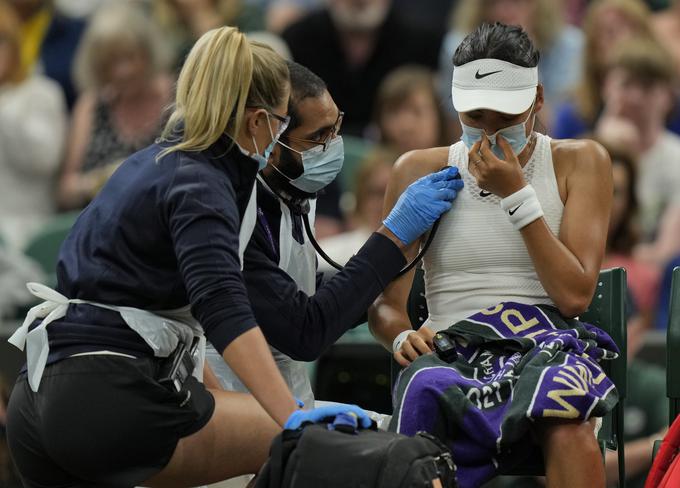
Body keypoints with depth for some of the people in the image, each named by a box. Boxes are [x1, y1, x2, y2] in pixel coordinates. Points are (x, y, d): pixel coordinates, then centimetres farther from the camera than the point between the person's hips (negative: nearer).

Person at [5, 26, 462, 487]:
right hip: (111, 400, -9)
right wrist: (293, 415, -34)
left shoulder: (153, 164, 19)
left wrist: (213, 394, 34)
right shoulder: (199, 186, -9)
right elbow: (223, 309, -25)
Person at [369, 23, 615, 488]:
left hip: (547, 344, 0)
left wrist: (516, 194, -5)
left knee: (569, 433, -38)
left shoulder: (580, 162, 11)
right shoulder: (421, 171, 13)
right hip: (454, 355, 0)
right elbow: (385, 305, 9)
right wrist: (403, 337, -15)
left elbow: (575, 294, -1)